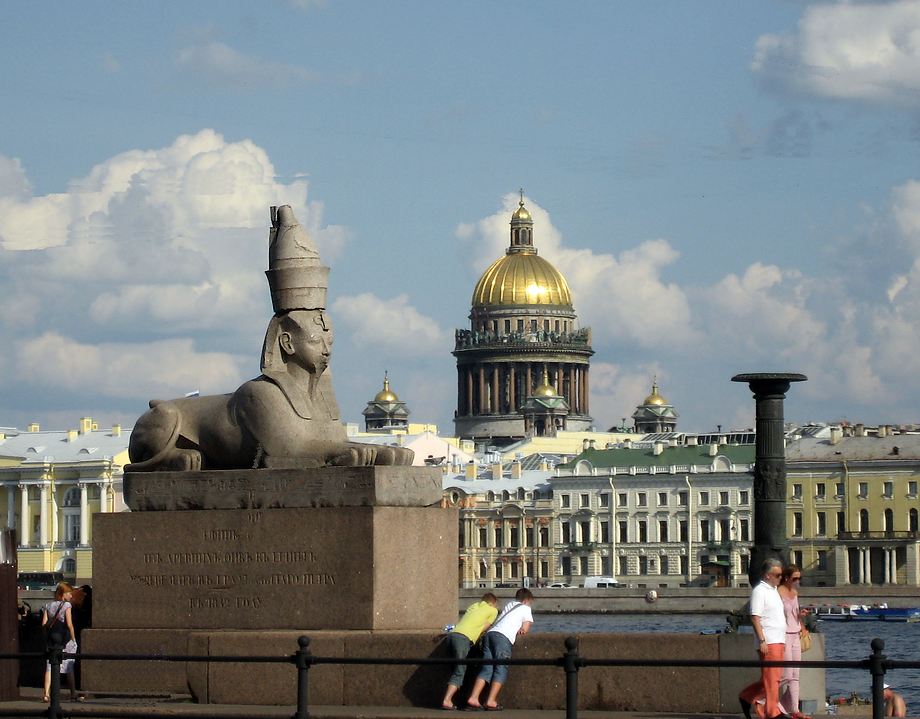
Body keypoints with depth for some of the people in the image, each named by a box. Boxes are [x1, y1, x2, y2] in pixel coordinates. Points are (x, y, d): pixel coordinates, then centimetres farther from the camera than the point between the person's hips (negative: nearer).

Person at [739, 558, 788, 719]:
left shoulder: (773, 590, 19)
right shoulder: (759, 591, -9)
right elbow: (755, 618, -16)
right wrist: (762, 640, -21)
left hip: (778, 641, 9)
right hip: (768, 642, -9)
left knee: (775, 676, 11)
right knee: (771, 677, -7)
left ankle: (747, 697, 22)